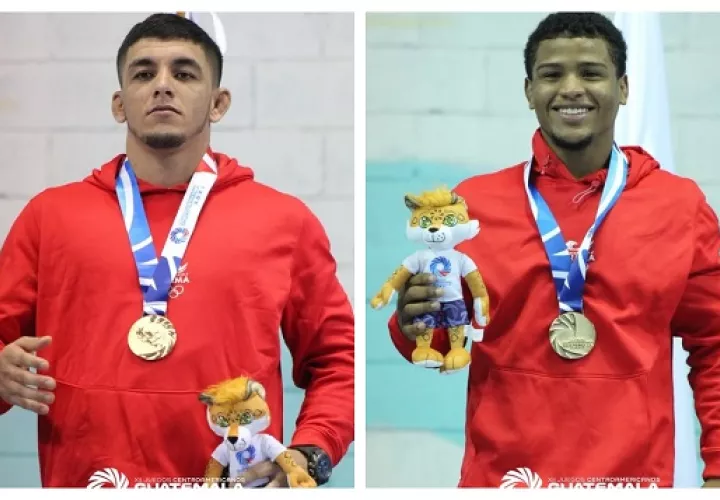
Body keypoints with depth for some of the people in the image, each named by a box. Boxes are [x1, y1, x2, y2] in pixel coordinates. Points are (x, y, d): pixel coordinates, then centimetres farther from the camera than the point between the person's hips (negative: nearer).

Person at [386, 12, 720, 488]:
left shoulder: (682, 205, 0)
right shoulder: (473, 203, 0)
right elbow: (444, 340, 9)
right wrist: (415, 327, -12)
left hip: (633, 475, 0)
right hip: (502, 476, 0)